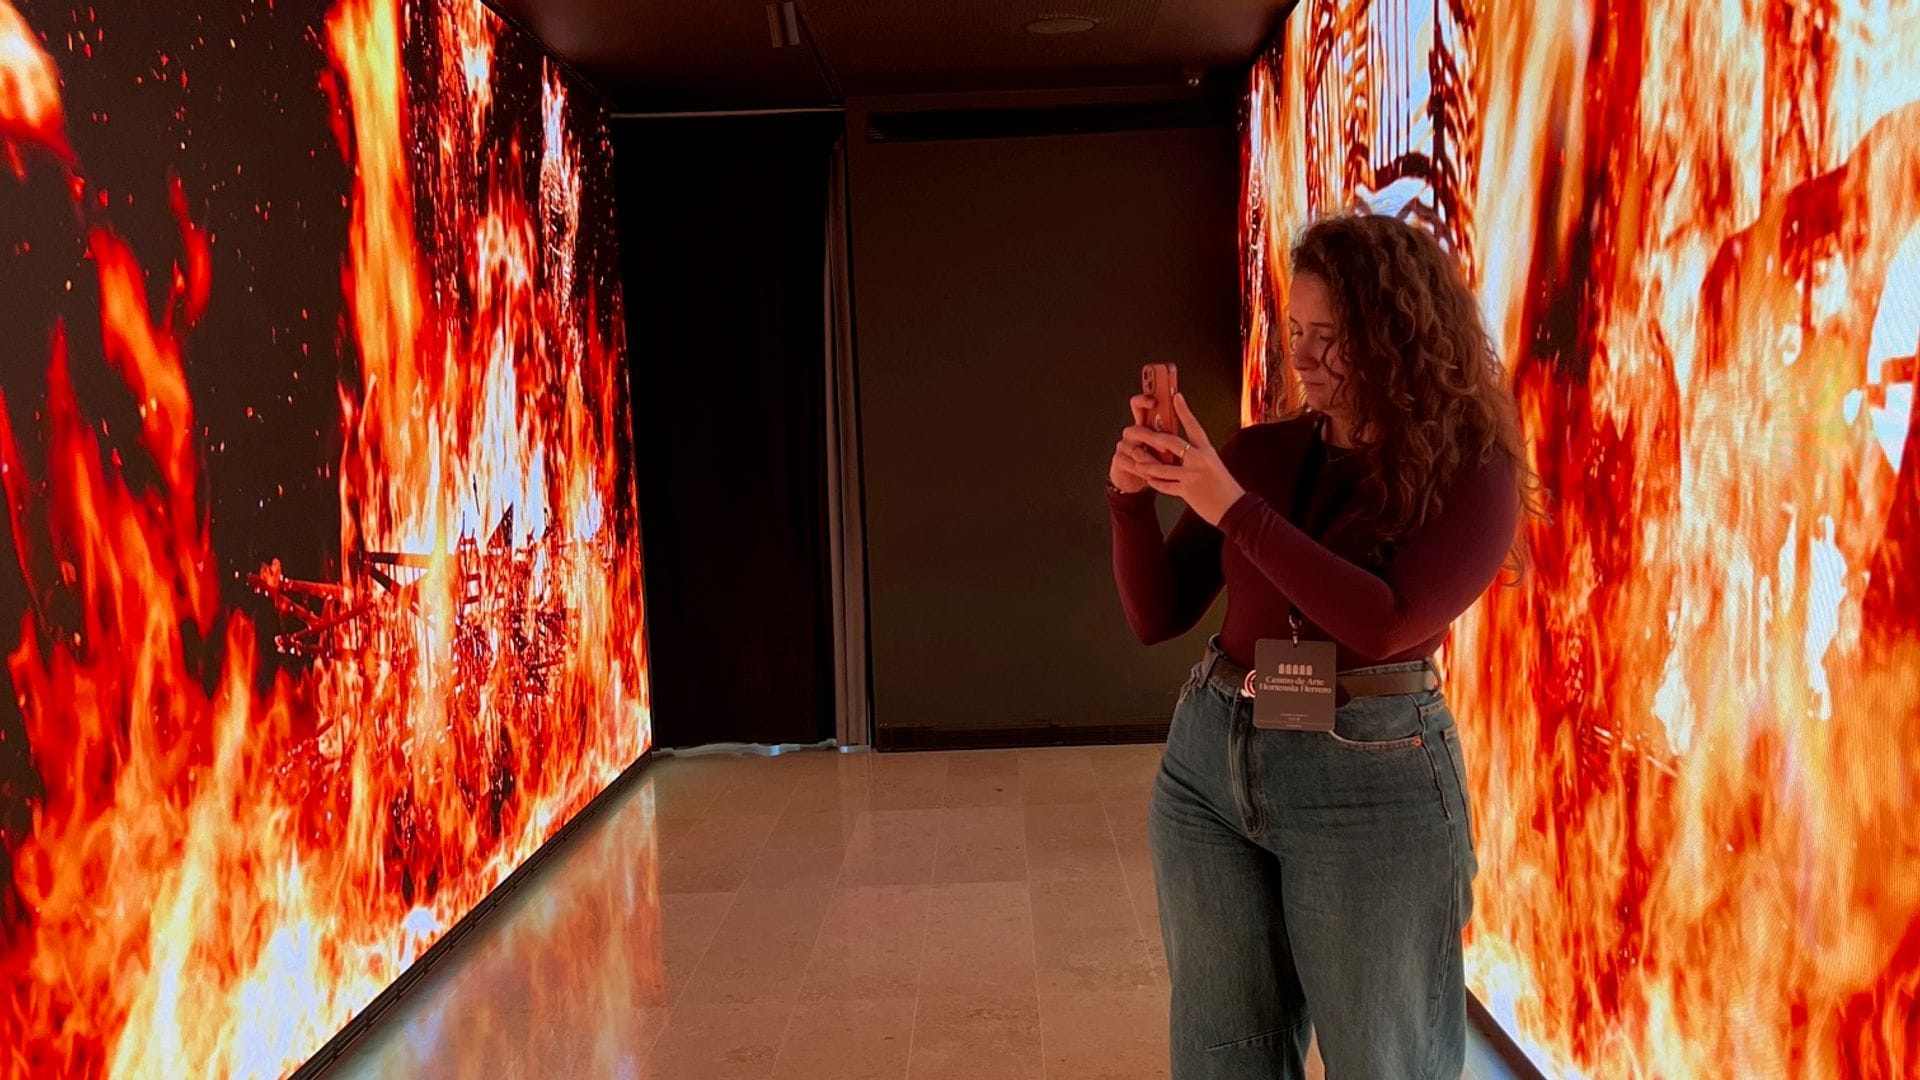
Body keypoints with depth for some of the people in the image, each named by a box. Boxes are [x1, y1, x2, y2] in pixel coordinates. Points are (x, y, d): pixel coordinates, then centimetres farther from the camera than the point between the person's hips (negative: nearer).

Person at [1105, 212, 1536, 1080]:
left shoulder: (1468, 471, -7)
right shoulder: (1258, 452, 4)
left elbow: (1385, 622, -23)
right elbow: (1156, 616, 4)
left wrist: (1234, 509, -24)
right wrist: (1133, 498, -12)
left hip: (1370, 781, -4)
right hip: (1209, 757, 4)